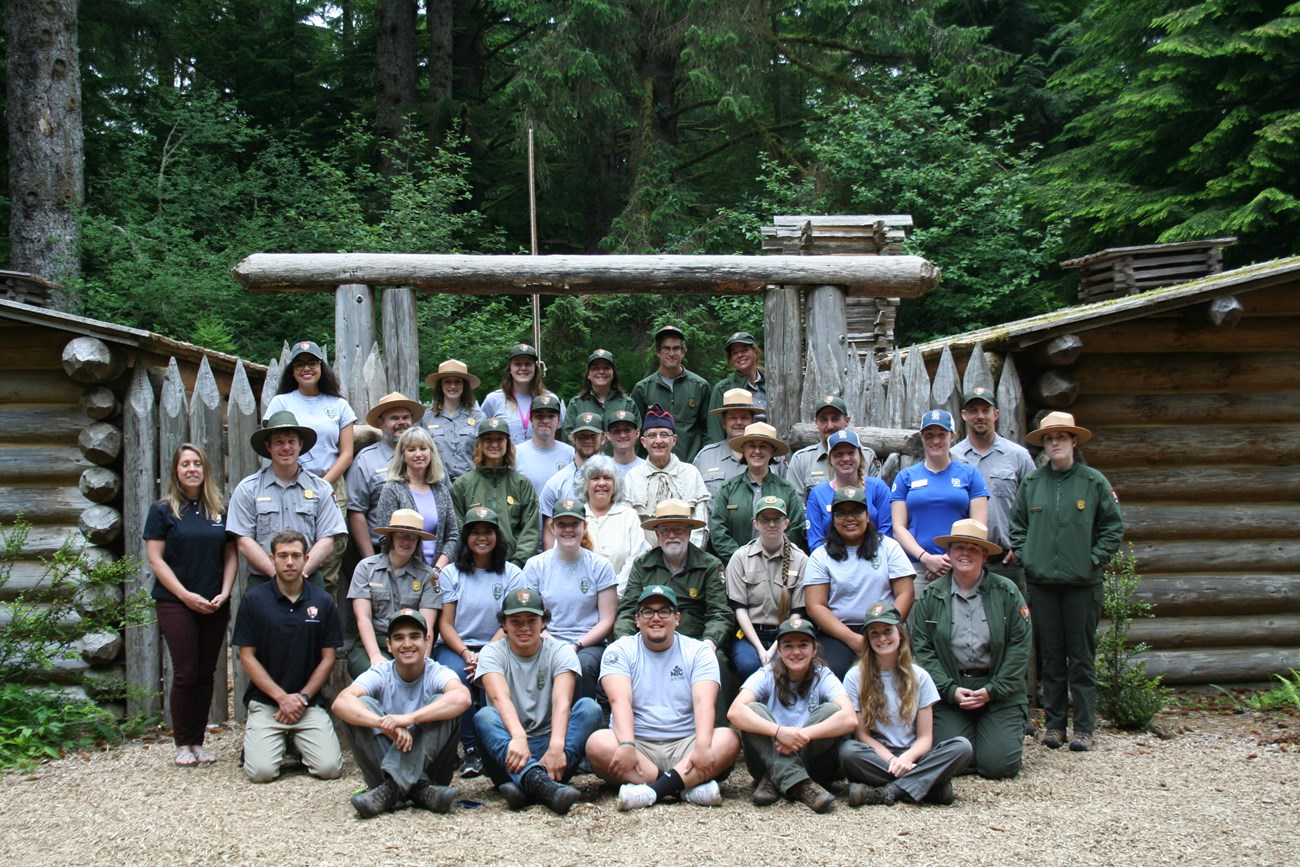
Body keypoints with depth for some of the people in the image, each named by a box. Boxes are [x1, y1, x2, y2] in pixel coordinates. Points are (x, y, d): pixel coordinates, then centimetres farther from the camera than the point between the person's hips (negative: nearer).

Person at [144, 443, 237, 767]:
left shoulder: (220, 510, 9)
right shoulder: (162, 510, 1)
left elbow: (231, 555, 10)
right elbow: (156, 558, -4)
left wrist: (224, 593, -4)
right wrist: (186, 595, -12)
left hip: (215, 605, 3)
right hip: (176, 603, -3)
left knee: (206, 674, 5)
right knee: (185, 673, -5)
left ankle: (198, 742, 13)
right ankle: (183, 745, 6)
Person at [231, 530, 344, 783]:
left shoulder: (323, 602, 3)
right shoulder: (254, 600, -1)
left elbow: (328, 658, 5)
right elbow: (247, 657, -2)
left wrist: (302, 697, -7)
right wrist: (282, 697, -10)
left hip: (310, 702, 1)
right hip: (265, 701, -1)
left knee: (329, 768, -17)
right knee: (261, 771, -20)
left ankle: (298, 742, 16)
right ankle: (253, 739, 15)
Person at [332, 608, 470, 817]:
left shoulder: (438, 673, -6)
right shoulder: (380, 674, -3)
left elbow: (462, 697, -32)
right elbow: (341, 702, -25)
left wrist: (409, 718, -43)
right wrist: (386, 725, -42)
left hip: (429, 765, -1)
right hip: (383, 761, 1)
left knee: (441, 703, -24)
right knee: (362, 705, -20)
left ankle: (391, 787, -33)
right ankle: (417, 788, -30)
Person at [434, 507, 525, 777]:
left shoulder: (512, 573, 7)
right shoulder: (450, 573, 9)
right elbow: (445, 623, 2)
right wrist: (466, 654, -16)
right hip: (456, 647, 1)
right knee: (456, 675, -33)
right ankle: (471, 750, -23)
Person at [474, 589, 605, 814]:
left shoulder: (560, 651, 2)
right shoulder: (492, 653, 1)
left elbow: (562, 701, -17)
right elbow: (500, 698, -21)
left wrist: (556, 746, -38)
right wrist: (518, 736, -42)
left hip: (548, 743, 1)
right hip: (507, 751, -1)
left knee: (590, 708, -23)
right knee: (484, 717, -30)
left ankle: (528, 785, -43)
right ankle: (540, 782, -56)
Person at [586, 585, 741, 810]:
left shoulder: (698, 652, 7)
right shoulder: (619, 651, 5)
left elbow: (704, 703, -9)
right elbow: (620, 701, -12)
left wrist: (703, 747, -28)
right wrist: (627, 745, -30)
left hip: (684, 747, 1)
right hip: (638, 745, 0)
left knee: (729, 739, -26)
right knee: (598, 743, -30)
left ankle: (651, 790, -35)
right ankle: (690, 784, -31)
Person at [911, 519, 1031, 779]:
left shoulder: (1006, 592, 2)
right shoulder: (931, 597, 4)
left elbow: (1019, 647, -1)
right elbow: (922, 649, 0)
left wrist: (992, 690, -9)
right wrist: (950, 690, -11)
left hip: (998, 691, -1)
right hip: (950, 691, 1)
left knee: (999, 765, -13)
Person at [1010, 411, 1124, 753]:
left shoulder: (1094, 481, 1)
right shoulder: (1031, 482, 6)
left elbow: (1113, 527, 3)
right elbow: (1017, 525, 12)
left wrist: (1095, 559, -6)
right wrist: (1025, 558, 0)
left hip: (1082, 583, -2)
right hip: (1041, 582, 2)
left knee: (1082, 657, 2)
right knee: (1050, 657, 7)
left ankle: (1084, 728, 8)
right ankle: (1054, 724, 15)